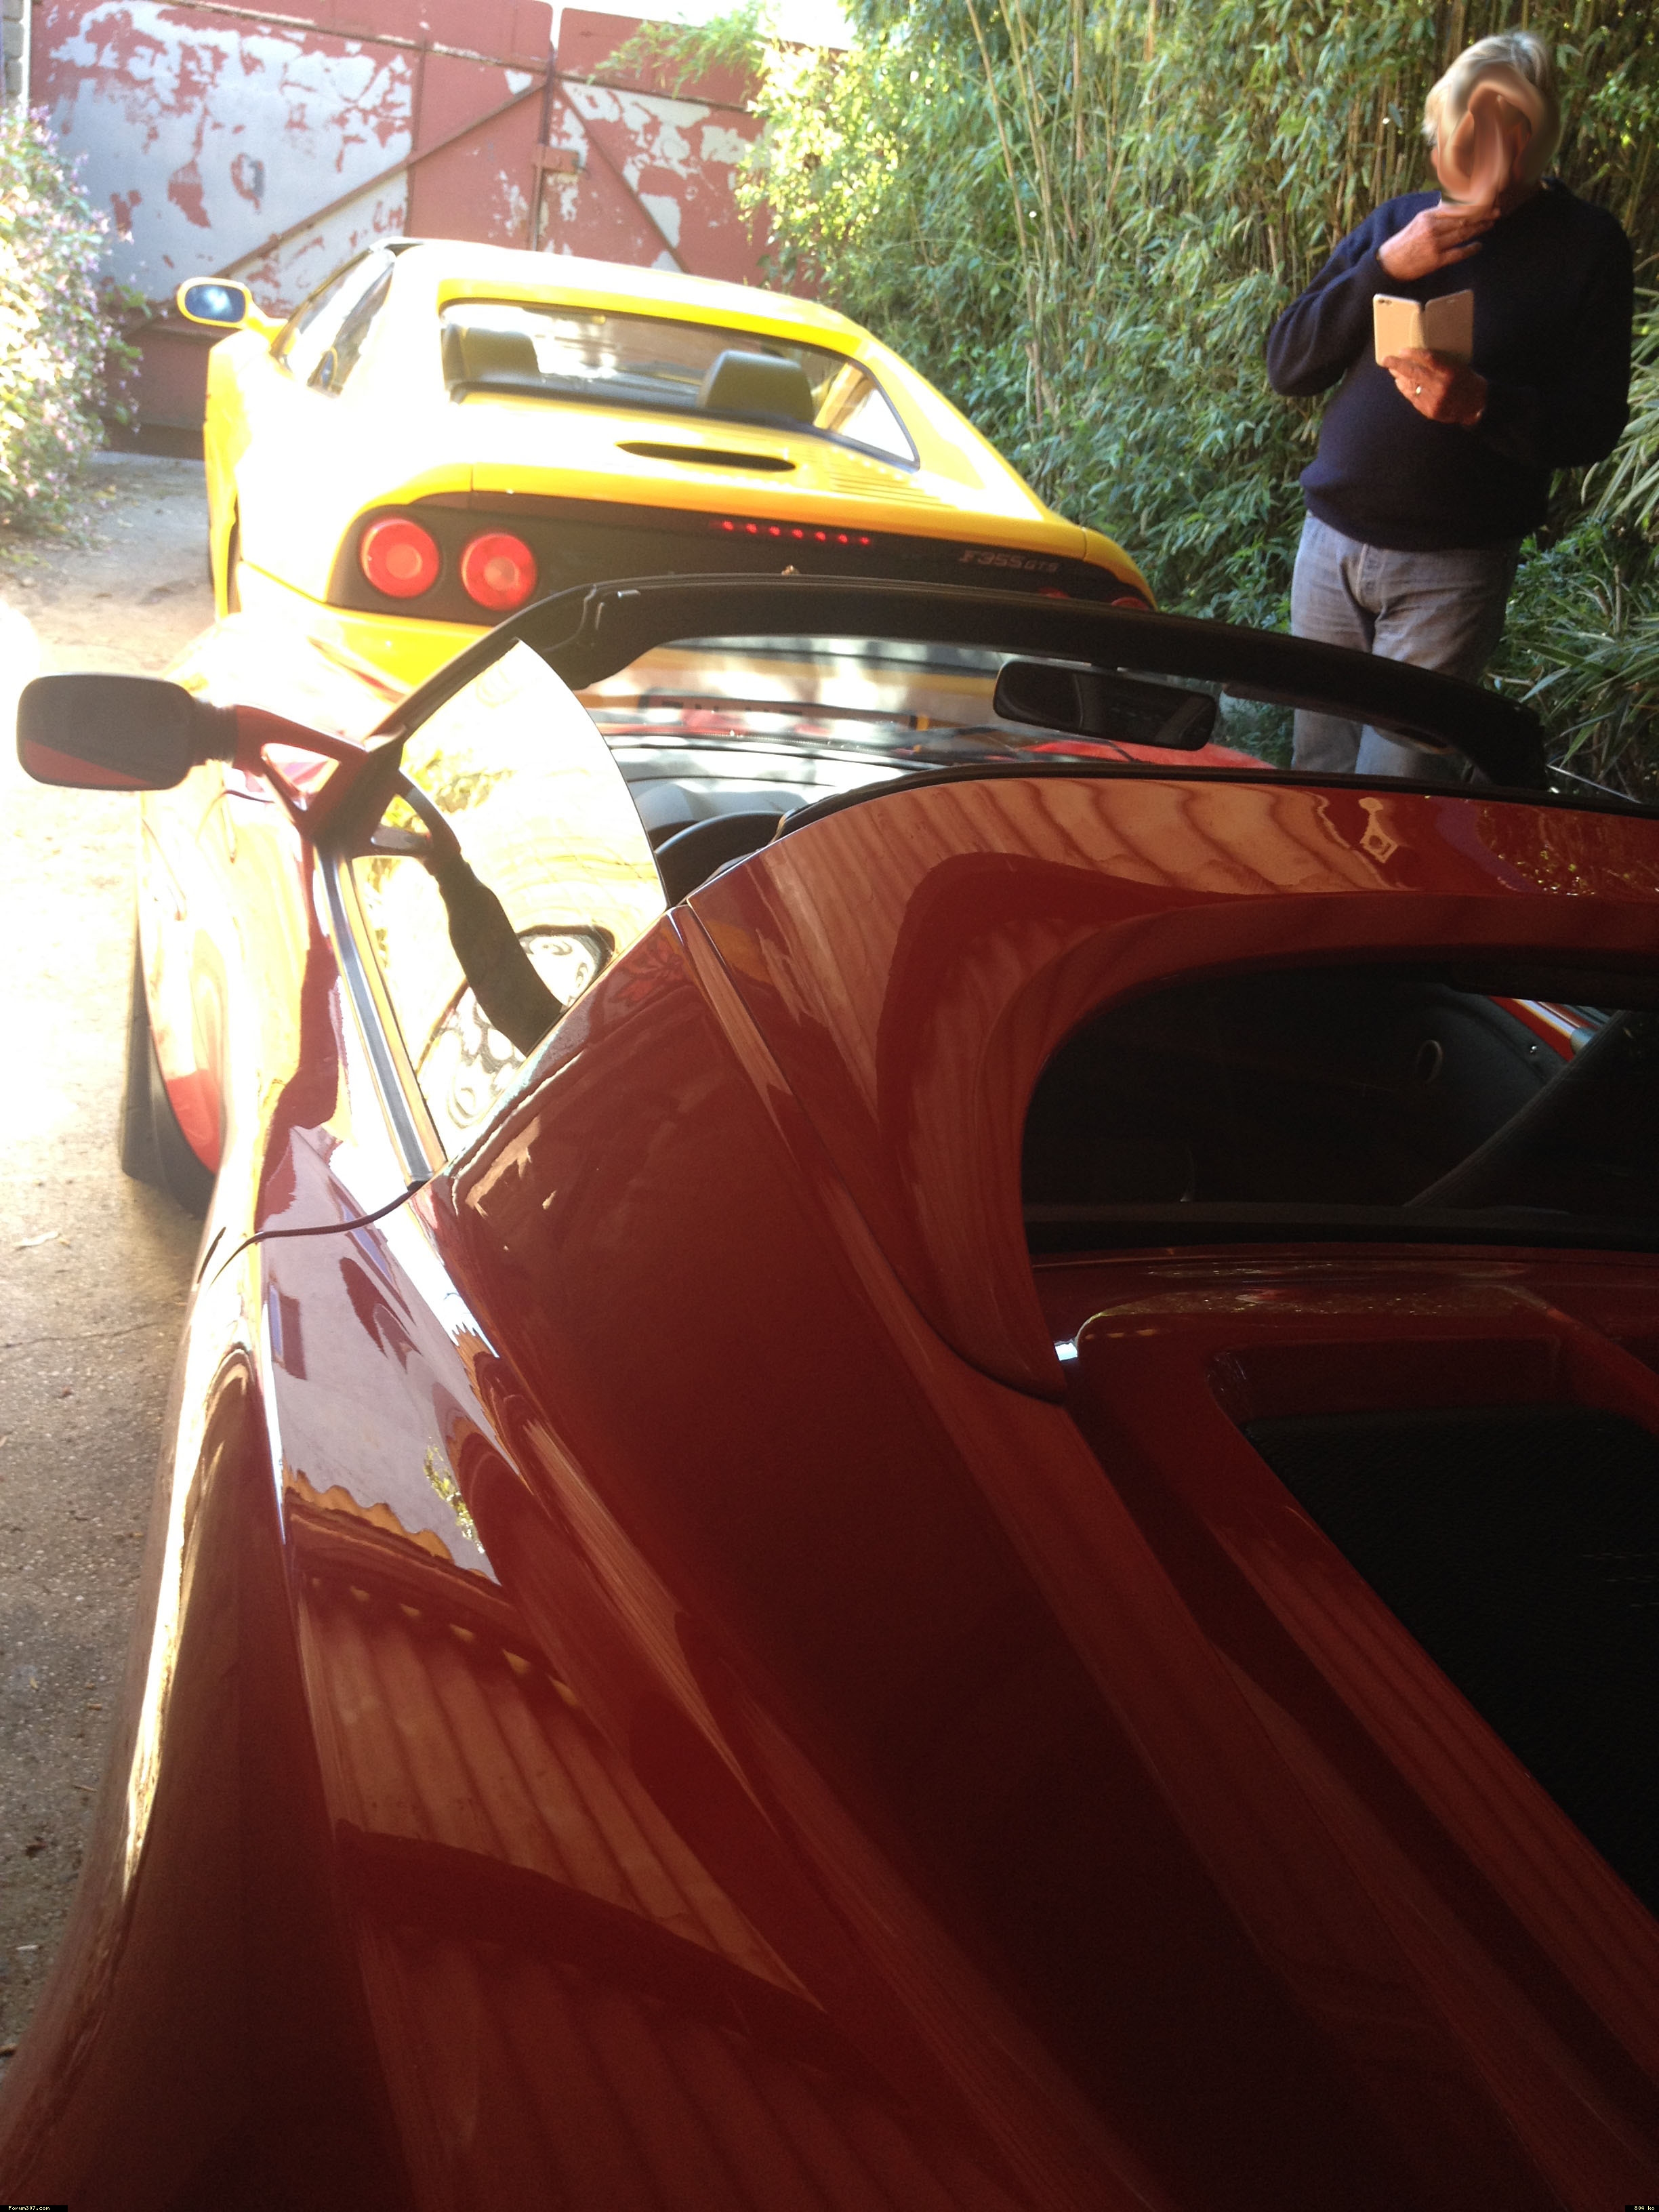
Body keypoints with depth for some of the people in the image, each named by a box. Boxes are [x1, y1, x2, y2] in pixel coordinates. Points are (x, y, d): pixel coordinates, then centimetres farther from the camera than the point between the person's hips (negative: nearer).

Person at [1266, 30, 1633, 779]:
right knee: (1314, 772, 12)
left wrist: (1481, 403, -24)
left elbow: (1594, 426, -6)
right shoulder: (1396, 223, 8)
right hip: (1331, 544, 4)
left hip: (1451, 569, -4)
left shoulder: (1585, 245, -2)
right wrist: (1386, 267, -12)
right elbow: (1285, 366, 1)